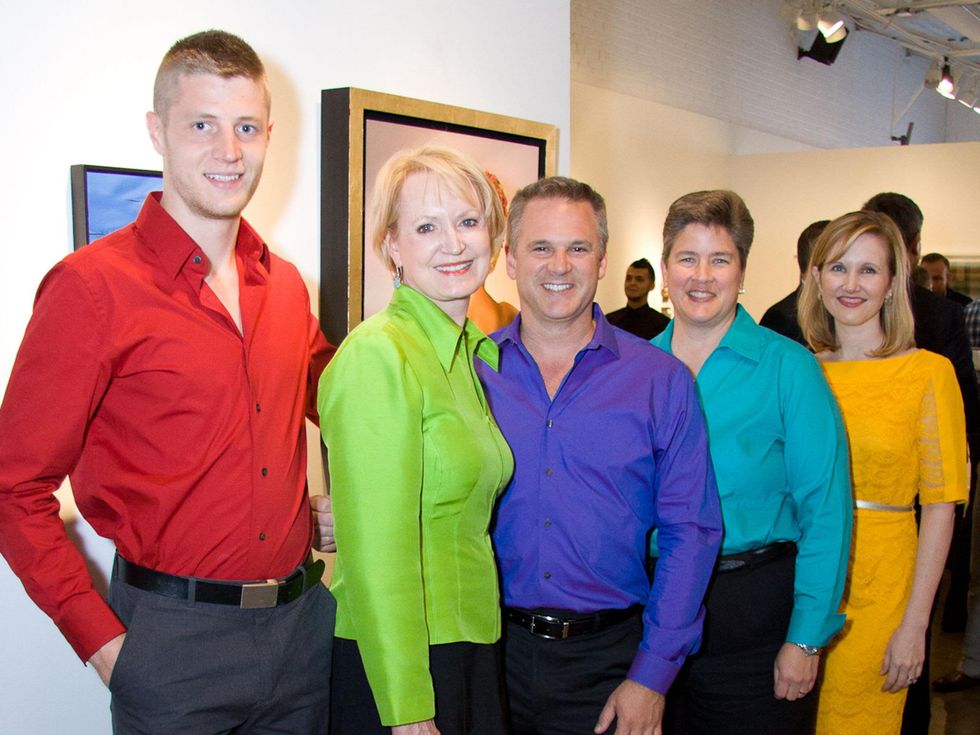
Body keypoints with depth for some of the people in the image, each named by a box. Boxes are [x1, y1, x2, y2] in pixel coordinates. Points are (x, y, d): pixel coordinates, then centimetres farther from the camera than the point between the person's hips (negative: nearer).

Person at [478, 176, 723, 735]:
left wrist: (652, 675, -7)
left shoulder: (661, 380, -3)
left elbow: (692, 532, -3)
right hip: (488, 648, 1)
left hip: (607, 660, 0)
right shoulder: (471, 370, -1)